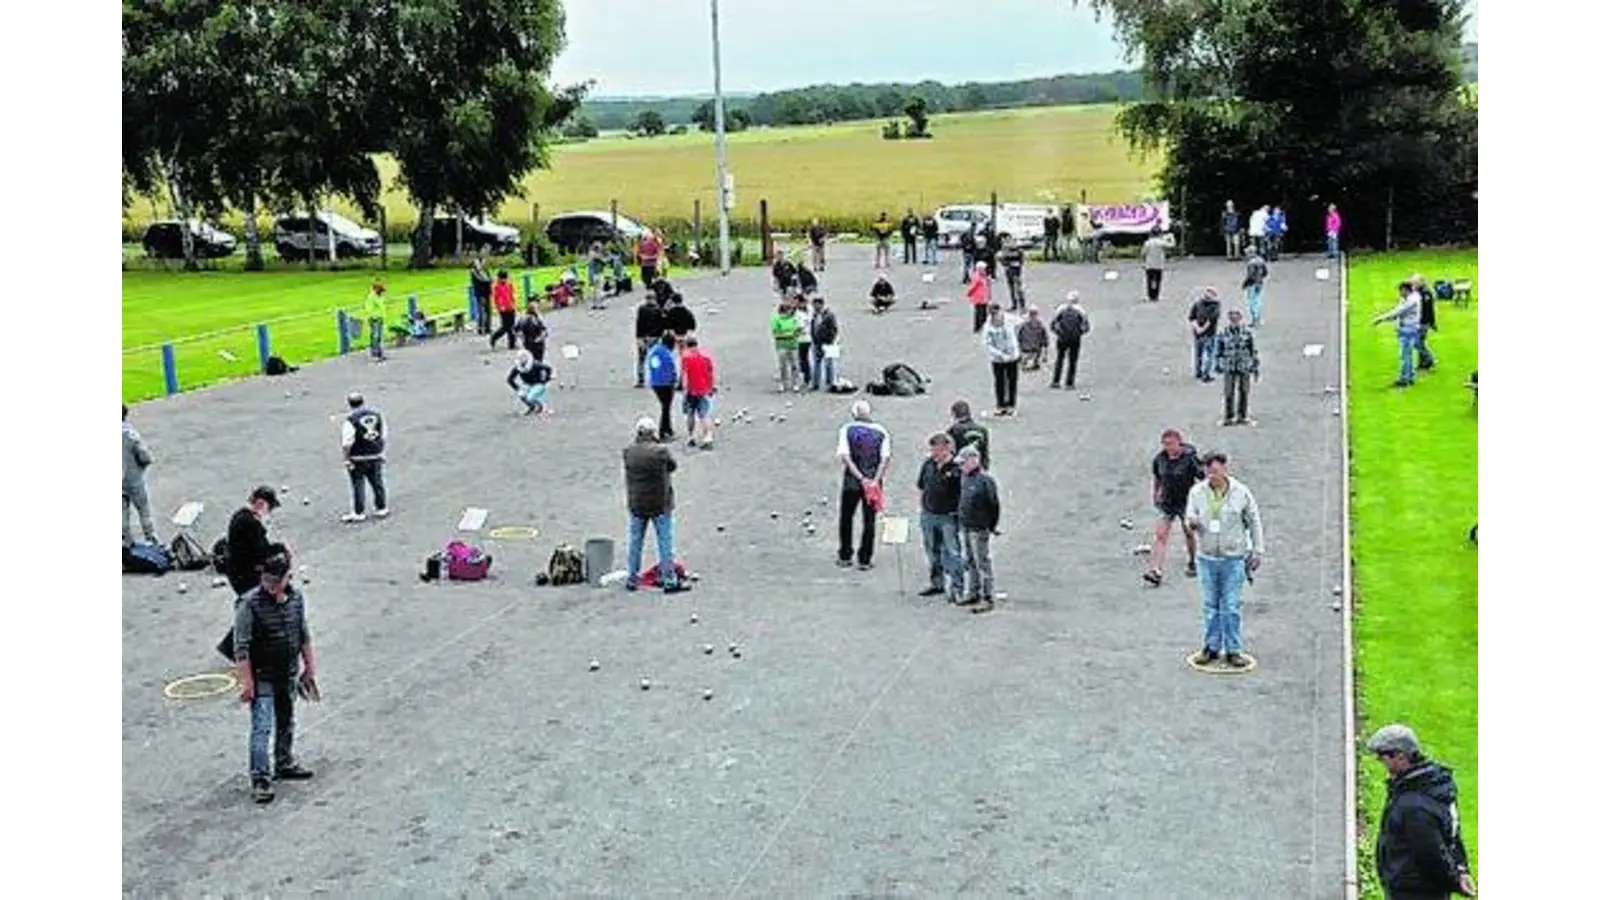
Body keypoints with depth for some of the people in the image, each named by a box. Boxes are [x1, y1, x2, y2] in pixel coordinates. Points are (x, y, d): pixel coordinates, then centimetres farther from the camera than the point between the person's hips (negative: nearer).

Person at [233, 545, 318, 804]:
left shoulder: (296, 598, -2)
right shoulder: (250, 604, -20)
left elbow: (304, 636, 10)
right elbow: (241, 647, -17)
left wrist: (310, 668, 12)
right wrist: (246, 682, -18)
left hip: (289, 674, 6)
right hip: (262, 678, -6)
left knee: (286, 723, 20)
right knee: (262, 728, -8)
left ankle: (284, 764, 37)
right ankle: (260, 779, -1)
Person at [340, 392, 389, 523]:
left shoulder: (351, 420, -17)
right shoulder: (377, 414, 0)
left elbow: (347, 443, -18)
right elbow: (385, 436, 7)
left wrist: (346, 459, -8)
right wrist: (381, 451, 17)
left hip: (358, 458, -5)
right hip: (376, 456, 5)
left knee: (358, 484, 4)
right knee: (377, 482, 15)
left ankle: (358, 513, 10)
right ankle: (381, 508, 24)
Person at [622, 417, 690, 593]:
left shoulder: (628, 452, -6)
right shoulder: (661, 451, -15)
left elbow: (625, 476, 7)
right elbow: (673, 466, 3)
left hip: (636, 505, 3)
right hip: (660, 504, -3)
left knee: (635, 542, 15)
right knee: (665, 542, 4)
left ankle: (632, 580, 22)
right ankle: (669, 581, 6)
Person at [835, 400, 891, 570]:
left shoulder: (847, 429, -2)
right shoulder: (881, 432, 2)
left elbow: (844, 456, -11)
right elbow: (885, 459, -7)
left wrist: (860, 477, -13)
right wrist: (876, 480, -11)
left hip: (852, 481, -1)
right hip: (874, 480, 1)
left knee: (846, 518, 14)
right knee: (869, 521, 7)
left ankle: (845, 557, 17)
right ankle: (864, 560, 7)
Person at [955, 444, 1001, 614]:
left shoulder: (985, 480, -17)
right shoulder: (964, 477, 8)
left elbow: (994, 504, -12)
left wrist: (993, 526, -7)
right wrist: (959, 516, 20)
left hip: (979, 528, -9)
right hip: (965, 526, 9)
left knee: (983, 562, -3)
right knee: (969, 561, 17)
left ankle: (988, 598, 3)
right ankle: (973, 593, 29)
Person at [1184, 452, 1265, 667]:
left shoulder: (1241, 492, -3)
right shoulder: (1197, 492, 0)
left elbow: (1254, 522, 6)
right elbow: (1191, 517, 8)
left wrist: (1257, 551, 5)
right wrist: (1192, 523, -17)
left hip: (1233, 558, -2)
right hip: (1207, 558, 2)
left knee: (1231, 606, -1)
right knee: (1210, 605, 8)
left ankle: (1233, 650, 8)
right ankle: (1212, 647, 19)